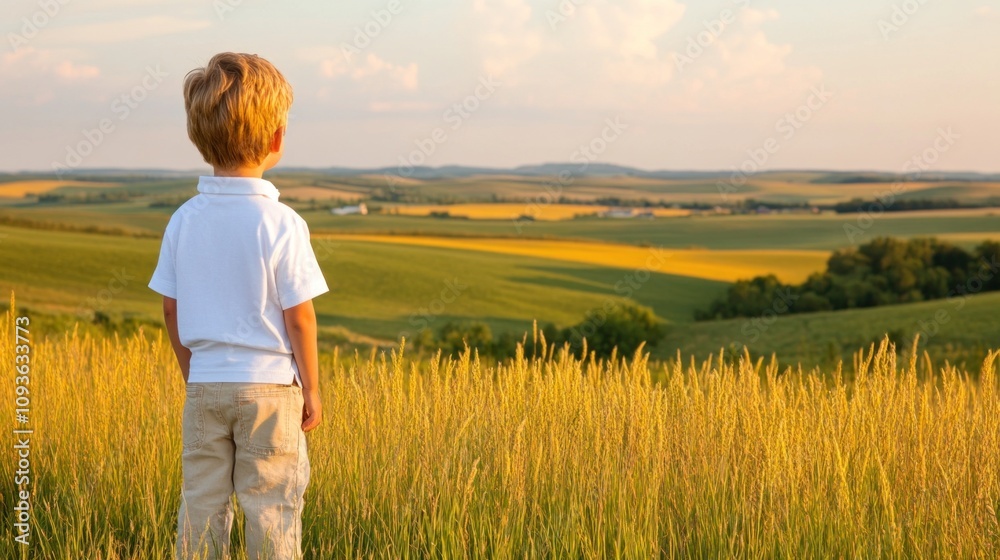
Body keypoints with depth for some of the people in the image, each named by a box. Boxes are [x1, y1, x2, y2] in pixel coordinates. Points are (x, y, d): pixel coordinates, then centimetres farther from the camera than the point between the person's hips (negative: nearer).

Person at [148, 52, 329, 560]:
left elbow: (171, 311, 4)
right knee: (271, 509, 5)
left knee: (202, 505, 11)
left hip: (206, 385, 4)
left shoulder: (184, 220, -1)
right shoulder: (282, 224, -14)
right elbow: (298, 317, -12)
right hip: (269, 386, -4)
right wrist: (311, 389, 0)